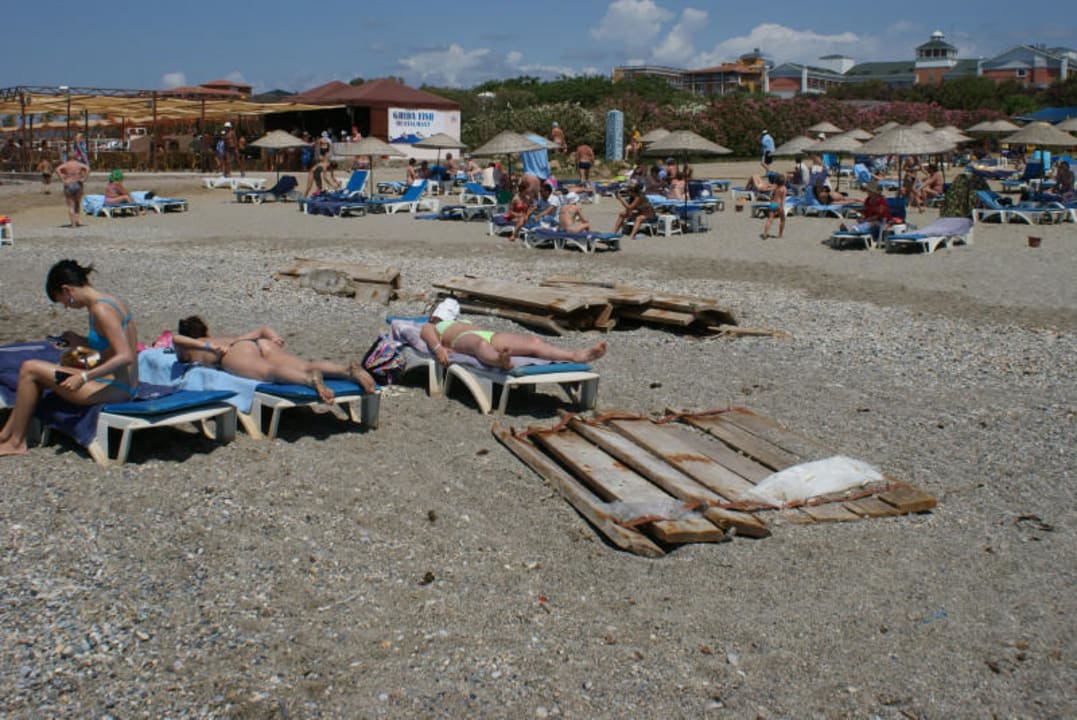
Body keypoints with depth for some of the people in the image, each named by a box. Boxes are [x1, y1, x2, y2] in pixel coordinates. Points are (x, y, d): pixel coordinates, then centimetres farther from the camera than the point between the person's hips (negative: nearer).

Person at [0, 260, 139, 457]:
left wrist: (83, 377, -24)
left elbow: (125, 357, -26)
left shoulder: (101, 310, -19)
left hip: (115, 390, -10)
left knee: (30, 369, -3)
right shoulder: (110, 301, 10)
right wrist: (81, 341, 12)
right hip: (122, 387, 10)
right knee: (38, 375, 19)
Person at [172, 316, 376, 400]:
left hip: (235, 354, -5)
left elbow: (176, 338, 6)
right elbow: (264, 328, 41)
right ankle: (349, 371, -46)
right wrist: (276, 339, 23)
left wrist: (208, 348, 3)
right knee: (305, 366, -19)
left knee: (270, 372, -33)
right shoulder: (223, 339, 46)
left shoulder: (187, 348, 32)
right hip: (262, 344, 5)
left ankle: (311, 379, -64)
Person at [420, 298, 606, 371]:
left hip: (488, 335, 5)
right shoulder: (429, 327, 32)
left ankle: (576, 355, -50)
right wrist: (438, 347, -18)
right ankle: (501, 361, -80)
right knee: (481, 344, -44)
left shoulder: (464, 323, 46)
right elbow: (431, 338, 7)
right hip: (463, 339, -5)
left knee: (533, 341, -24)